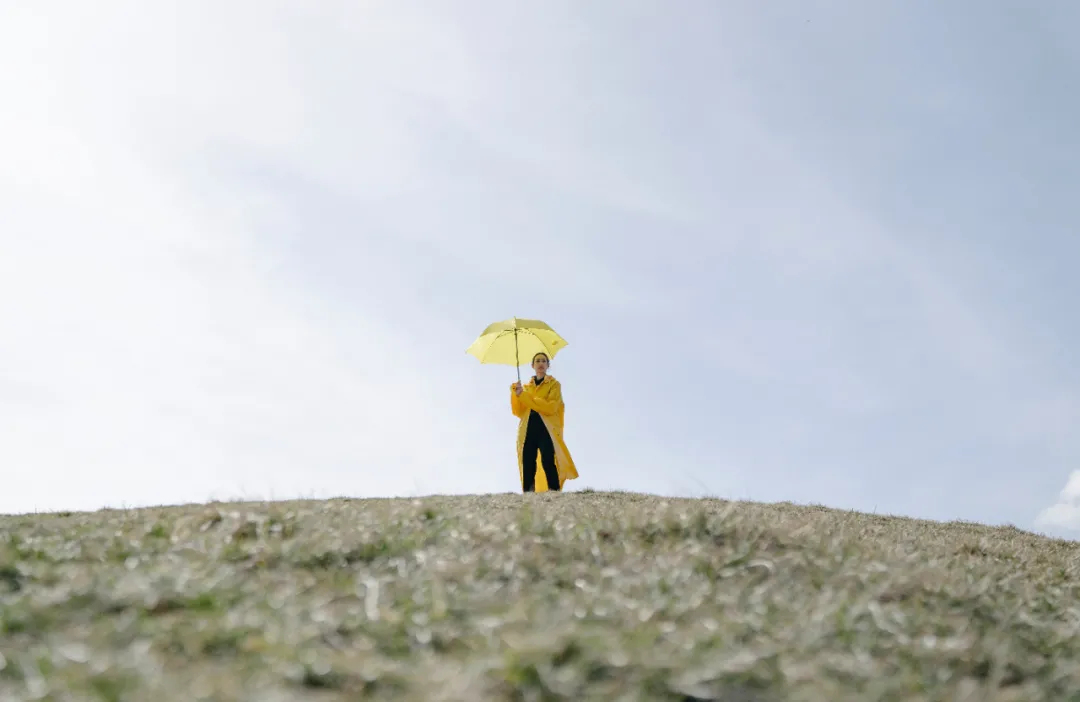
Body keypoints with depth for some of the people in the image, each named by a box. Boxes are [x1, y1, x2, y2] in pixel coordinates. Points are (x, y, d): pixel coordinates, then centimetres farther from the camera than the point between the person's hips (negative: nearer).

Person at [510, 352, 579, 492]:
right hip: (528, 430, 3)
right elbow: (518, 412, 12)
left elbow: (550, 408, -8)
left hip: (546, 429, -3)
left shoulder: (554, 384, 10)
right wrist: (516, 395, -6)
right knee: (528, 465, -8)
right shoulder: (526, 387, 22)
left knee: (548, 462, -22)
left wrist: (525, 396, -9)